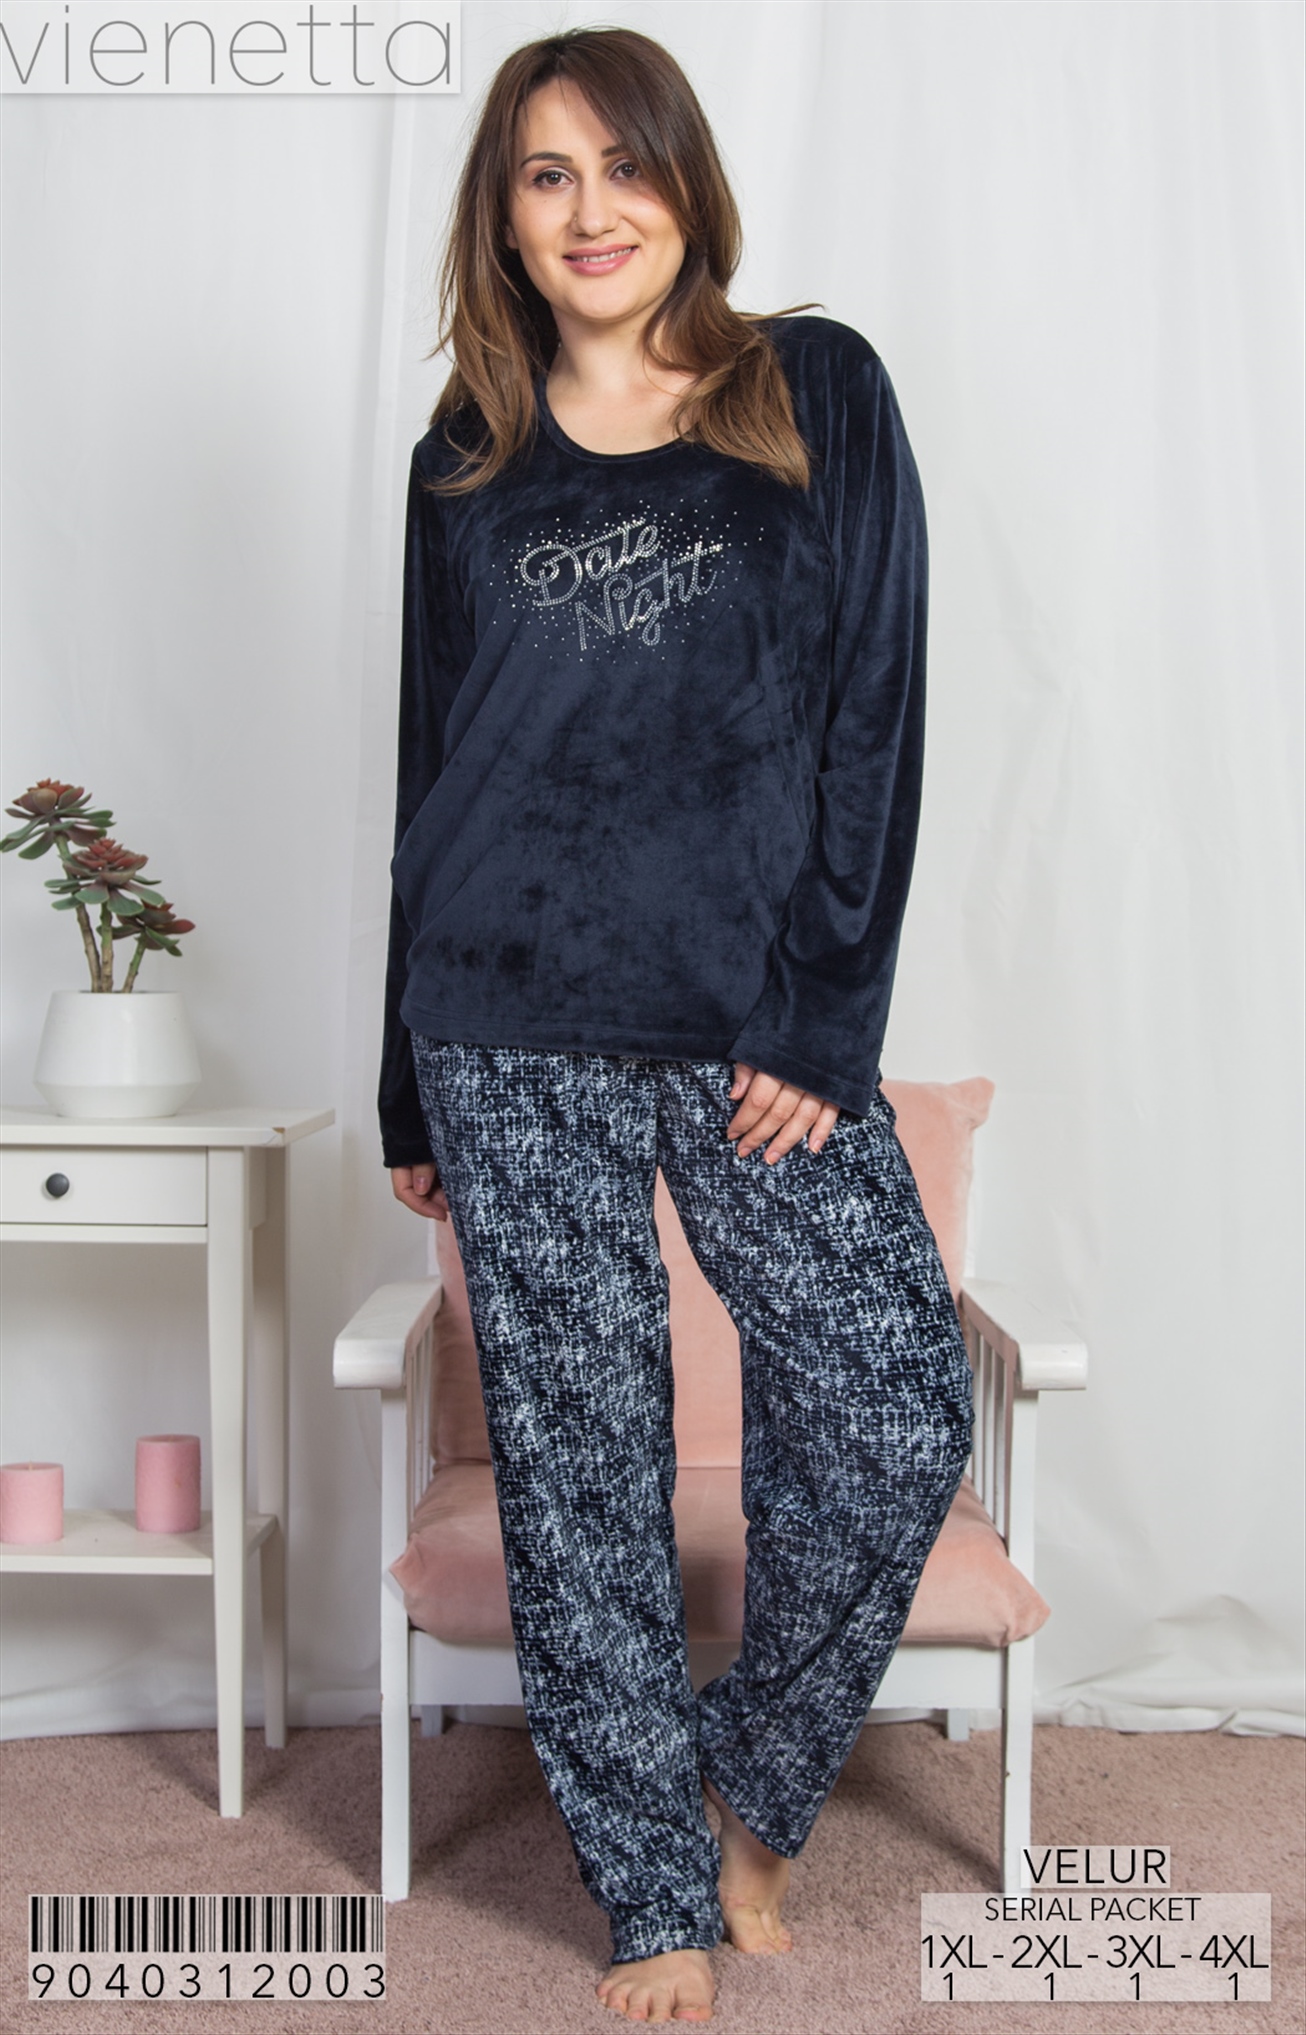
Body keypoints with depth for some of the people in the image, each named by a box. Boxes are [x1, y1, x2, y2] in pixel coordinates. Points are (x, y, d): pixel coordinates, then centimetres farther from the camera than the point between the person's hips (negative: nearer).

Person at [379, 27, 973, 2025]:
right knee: (579, 1465, 4)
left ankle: (751, 1783, 22)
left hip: (759, 1019, 0)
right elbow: (433, 767, 12)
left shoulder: (820, 396, 5)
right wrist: (411, 1091, 12)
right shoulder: (468, 466, 10)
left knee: (897, 1408, -6)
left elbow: (875, 718, 0)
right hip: (517, 1035, 1)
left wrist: (826, 1020, -7)